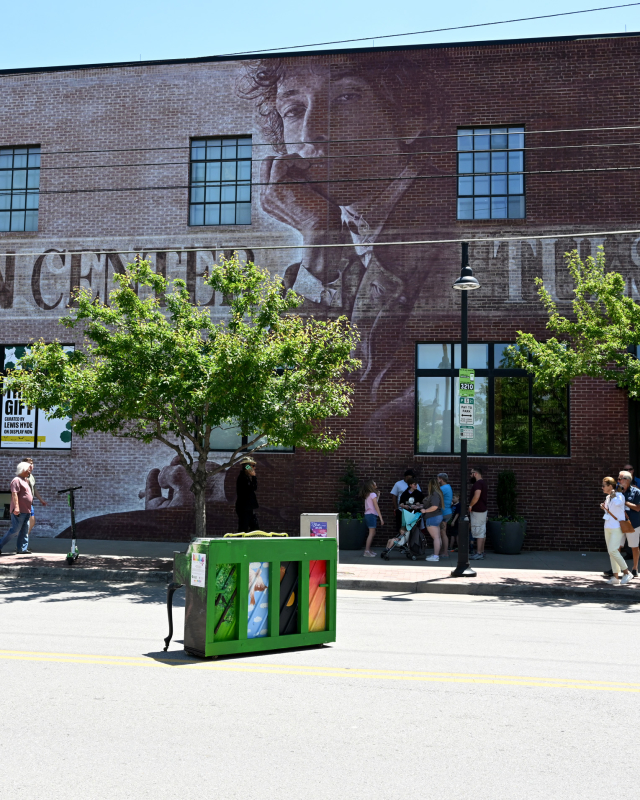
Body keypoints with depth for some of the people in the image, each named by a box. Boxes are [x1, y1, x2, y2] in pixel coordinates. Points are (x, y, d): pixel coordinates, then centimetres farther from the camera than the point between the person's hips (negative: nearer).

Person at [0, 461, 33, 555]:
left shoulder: (25, 480, 19)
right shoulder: (17, 480, -10)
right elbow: (14, 494, -19)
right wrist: (16, 507, -27)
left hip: (26, 511, 10)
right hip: (19, 511, -10)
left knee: (24, 531, 7)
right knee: (15, 530, -8)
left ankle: (22, 548, 9)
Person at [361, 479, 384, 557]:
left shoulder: (367, 495, 15)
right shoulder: (373, 494, -11)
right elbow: (376, 507, -14)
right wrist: (381, 518, -13)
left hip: (367, 514, 9)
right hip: (371, 515, -9)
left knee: (372, 533, 15)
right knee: (371, 533, -8)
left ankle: (368, 549, 18)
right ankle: (367, 551, -11)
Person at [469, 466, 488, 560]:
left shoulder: (478, 483, -17)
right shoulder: (483, 483, 16)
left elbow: (476, 496, -29)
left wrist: (470, 506, -16)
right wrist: (472, 505, 16)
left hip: (477, 511, -10)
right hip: (483, 510, 10)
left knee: (478, 532, -9)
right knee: (482, 532, 13)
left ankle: (478, 553, -8)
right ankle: (481, 552, 19)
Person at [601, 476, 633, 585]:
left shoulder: (620, 496, -11)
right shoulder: (608, 497, 13)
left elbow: (617, 503, -35)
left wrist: (613, 495, -17)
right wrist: (604, 508, 6)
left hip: (617, 528, -8)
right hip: (608, 527, 8)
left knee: (613, 550, -16)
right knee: (611, 552, 5)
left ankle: (627, 572, -4)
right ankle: (615, 576, 8)